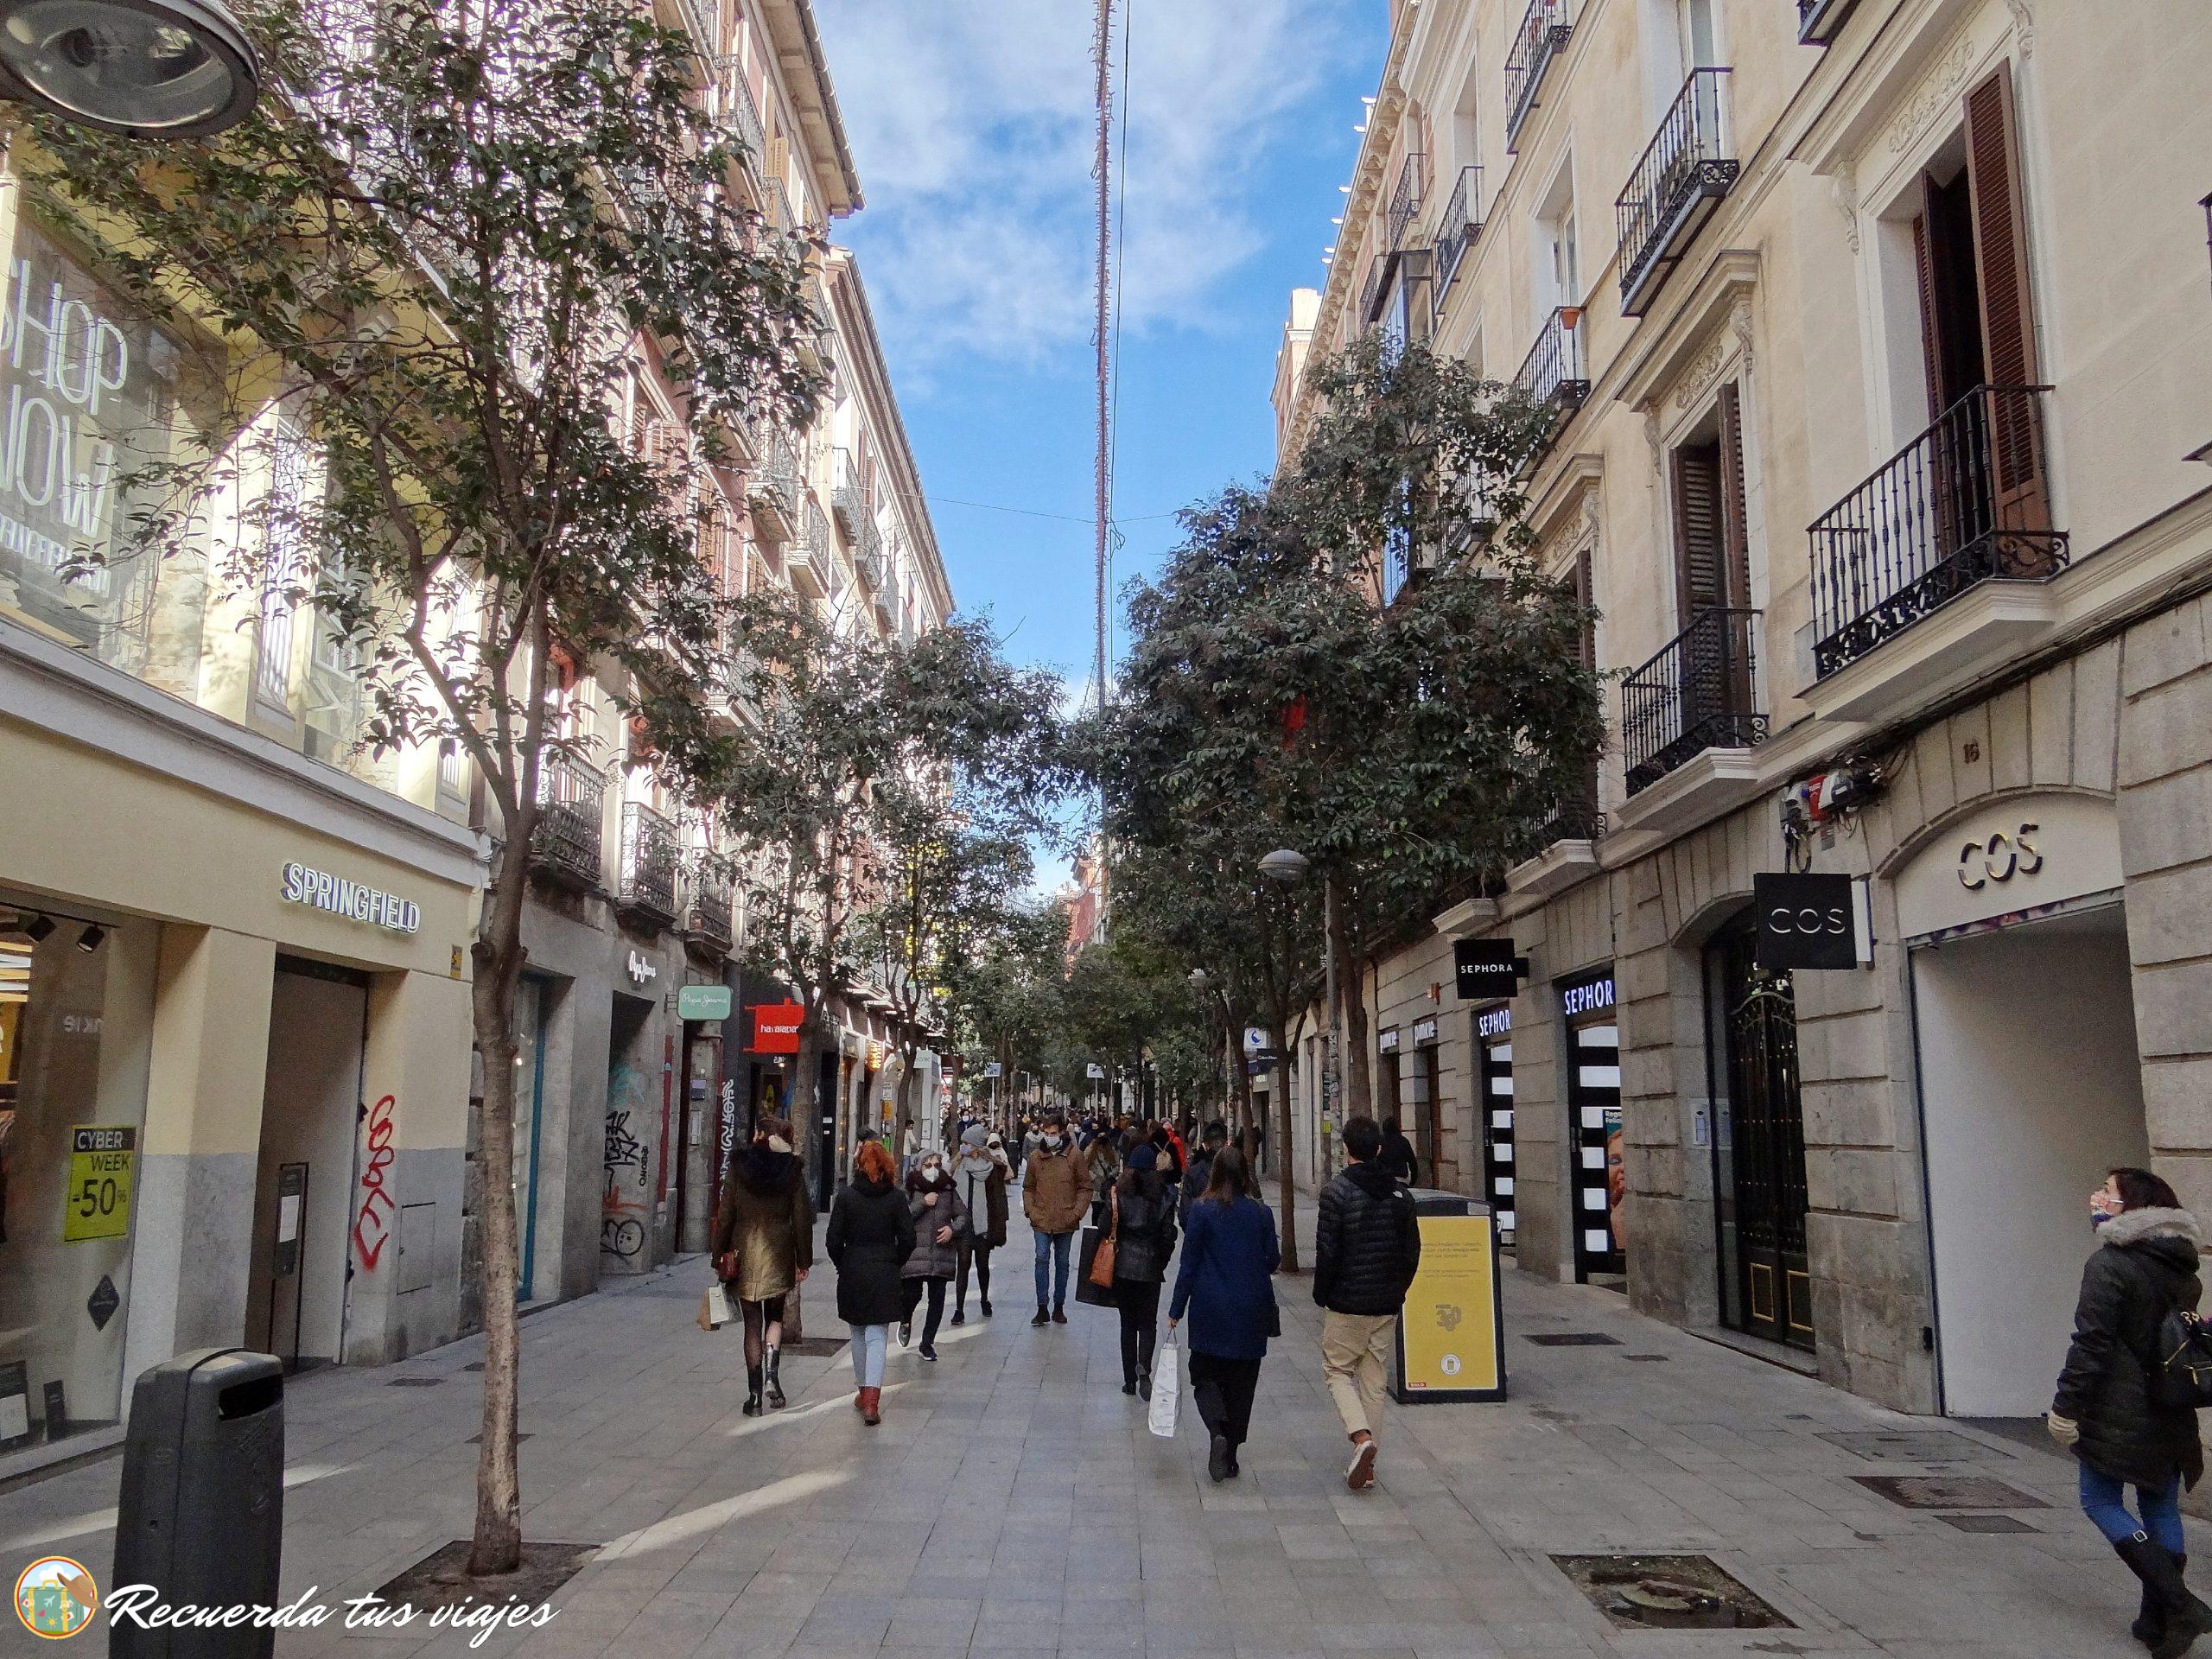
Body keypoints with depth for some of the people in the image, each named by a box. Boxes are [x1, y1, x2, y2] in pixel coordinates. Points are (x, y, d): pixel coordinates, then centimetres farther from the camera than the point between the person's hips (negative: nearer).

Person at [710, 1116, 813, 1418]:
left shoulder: (738, 1166, -3)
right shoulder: (792, 1170, -1)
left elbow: (725, 1214, -3)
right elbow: (801, 1220, -1)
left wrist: (718, 1253, 4)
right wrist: (803, 1261, 6)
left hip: (744, 1253, -1)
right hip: (778, 1254, 1)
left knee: (752, 1324, 6)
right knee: (775, 1318, 18)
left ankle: (755, 1394, 5)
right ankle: (771, 1376, -2)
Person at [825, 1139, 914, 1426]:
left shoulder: (846, 1196, -6)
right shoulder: (896, 1197, -4)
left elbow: (833, 1240, -5)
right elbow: (908, 1239, -3)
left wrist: (842, 1265, 10)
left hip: (852, 1274, 1)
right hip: (884, 1275, 0)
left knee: (858, 1336, 17)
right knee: (877, 1337, 0)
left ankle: (864, 1392, 27)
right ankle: (871, 1400, -12)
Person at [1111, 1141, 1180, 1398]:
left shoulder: (1118, 1193, -5)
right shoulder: (1164, 1195, -5)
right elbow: (1168, 1234, -3)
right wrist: (1162, 1262, 10)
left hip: (1122, 1266, 1)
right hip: (1150, 1268, -1)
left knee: (1128, 1322, 12)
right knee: (1148, 1321, 9)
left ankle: (1130, 1380, 14)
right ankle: (1143, 1367, -15)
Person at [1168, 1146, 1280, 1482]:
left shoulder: (1201, 1211, -8)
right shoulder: (1261, 1212, -3)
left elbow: (1189, 1264, -6)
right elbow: (1273, 1261, 2)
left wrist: (1176, 1310, 1)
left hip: (1210, 1311, -2)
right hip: (1251, 1312, 2)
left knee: (1206, 1375, 9)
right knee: (1242, 1381, 12)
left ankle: (1218, 1431, -16)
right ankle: (1230, 1455, 14)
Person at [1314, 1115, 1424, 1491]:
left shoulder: (1337, 1191, -13)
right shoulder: (1400, 1192, 4)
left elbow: (1327, 1251, -14)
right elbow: (1412, 1251, 8)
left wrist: (1322, 1296, -1)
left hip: (1346, 1304, -5)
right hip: (1387, 1305, 5)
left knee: (1338, 1370, 10)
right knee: (1374, 1378, 12)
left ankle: (1361, 1437, -13)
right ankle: (1364, 1465, 16)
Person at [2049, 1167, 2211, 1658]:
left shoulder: (2109, 1264, -16)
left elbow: (2091, 1344, -18)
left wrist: (2066, 1406, -12)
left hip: (2119, 1415, -7)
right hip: (2172, 1415, 8)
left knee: (2100, 1501, 3)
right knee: (2161, 1509, 13)